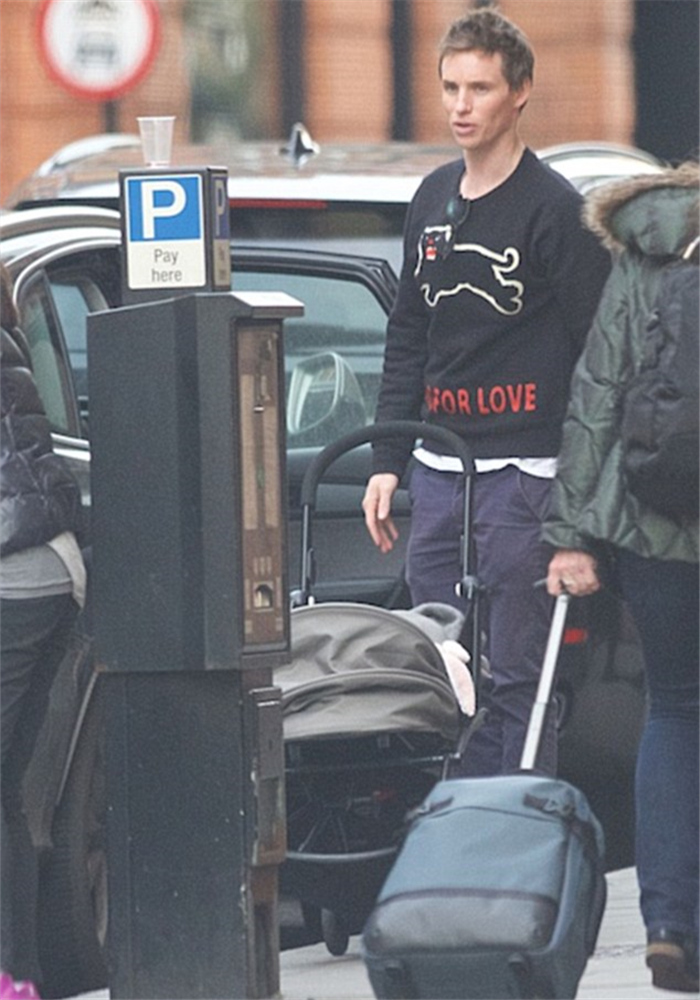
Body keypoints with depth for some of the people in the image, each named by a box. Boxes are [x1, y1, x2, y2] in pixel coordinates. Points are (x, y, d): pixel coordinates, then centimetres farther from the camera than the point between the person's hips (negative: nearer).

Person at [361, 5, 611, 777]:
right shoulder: (433, 199, 14)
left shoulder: (554, 208, -7)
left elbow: (596, 355, -10)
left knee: (518, 678, -6)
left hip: (522, 474, -7)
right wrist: (386, 464, 15)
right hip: (437, 474, 7)